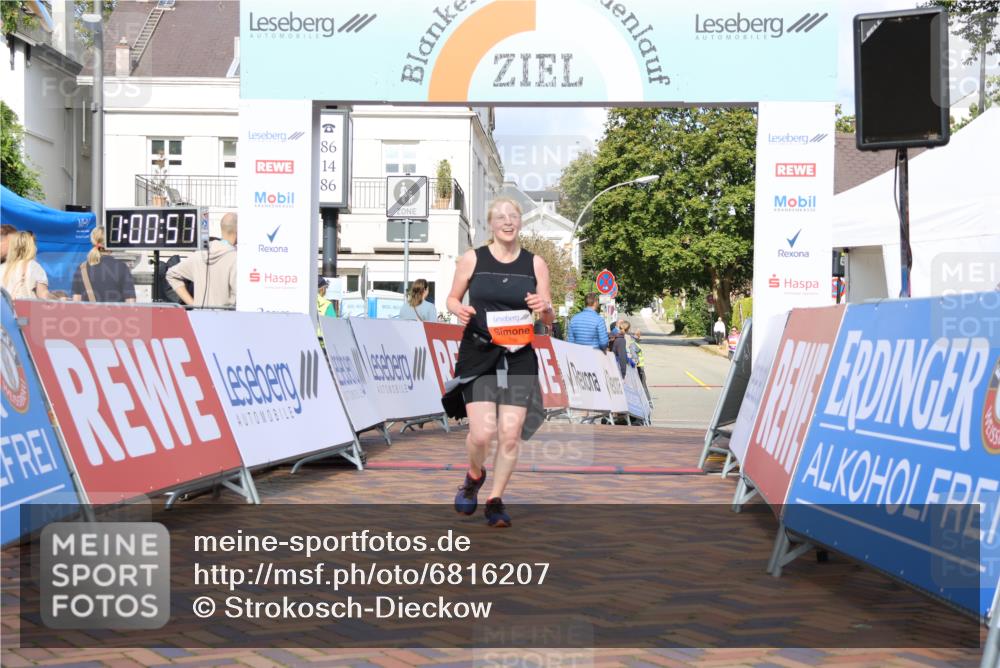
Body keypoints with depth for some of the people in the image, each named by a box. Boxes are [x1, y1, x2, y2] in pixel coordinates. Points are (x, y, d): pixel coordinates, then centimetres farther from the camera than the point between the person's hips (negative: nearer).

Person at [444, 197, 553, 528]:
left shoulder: (535, 264, 6)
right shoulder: (472, 259, 2)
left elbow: (549, 318, 10)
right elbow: (452, 297, 11)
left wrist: (545, 307, -14)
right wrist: (459, 309, -12)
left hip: (519, 357, 2)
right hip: (478, 355, -2)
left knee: (510, 435, -2)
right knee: (482, 433, -12)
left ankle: (495, 500, 17)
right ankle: (474, 475, 21)